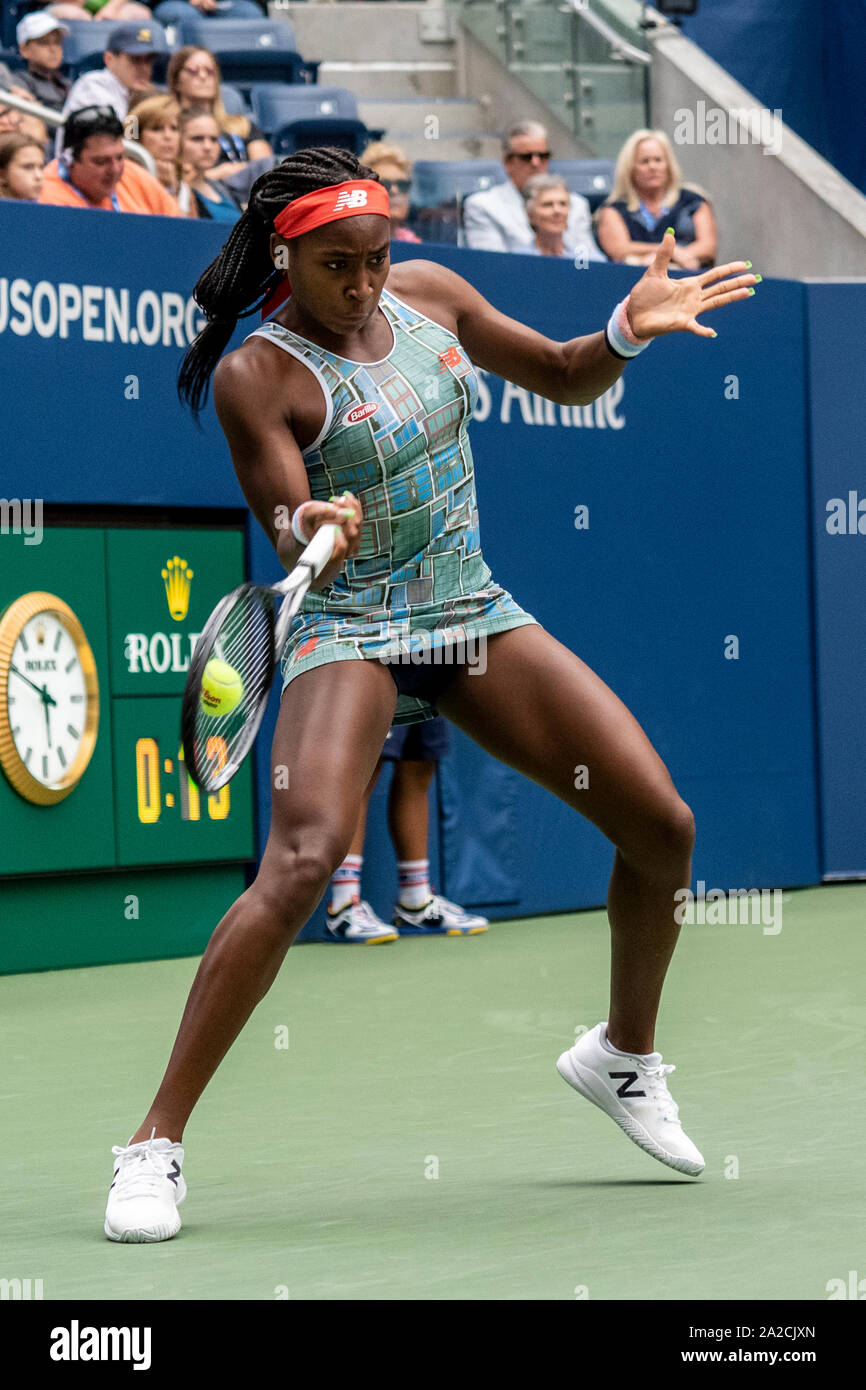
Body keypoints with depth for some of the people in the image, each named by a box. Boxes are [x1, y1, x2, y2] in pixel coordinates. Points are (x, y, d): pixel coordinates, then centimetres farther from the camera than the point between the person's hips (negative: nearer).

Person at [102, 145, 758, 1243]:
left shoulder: (430, 295, 2)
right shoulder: (258, 376, -14)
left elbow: (565, 379, 15)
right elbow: (290, 544, -18)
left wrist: (625, 331, -6)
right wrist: (315, 529, -42)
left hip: (476, 617, 6)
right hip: (350, 631, -6)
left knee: (664, 830, 2)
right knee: (300, 862, -29)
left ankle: (623, 1052, 30)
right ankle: (154, 1145, -23)